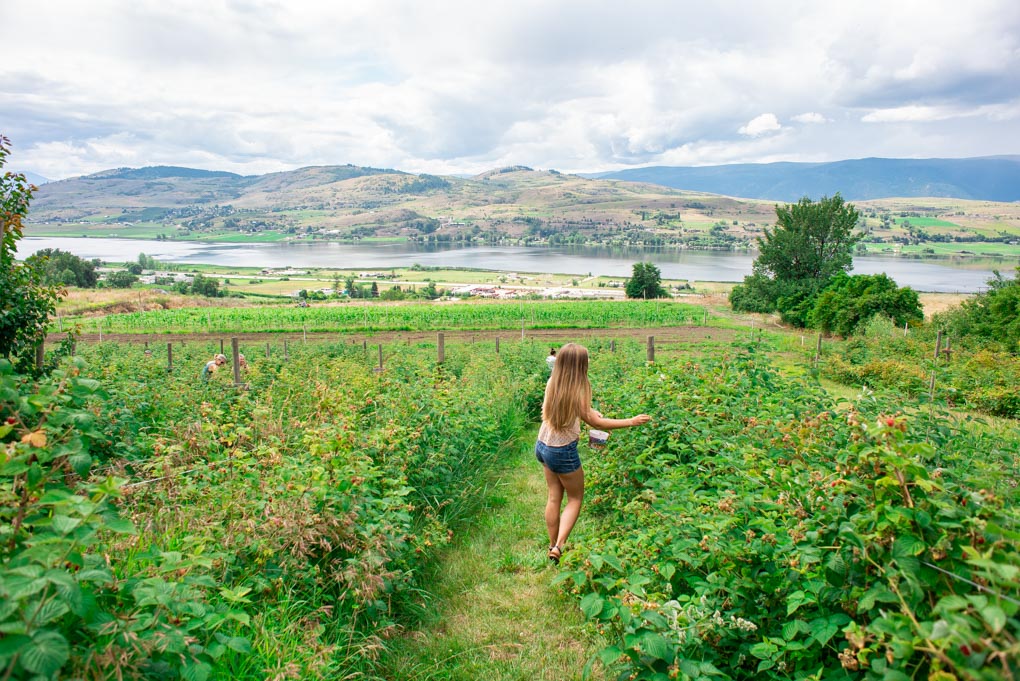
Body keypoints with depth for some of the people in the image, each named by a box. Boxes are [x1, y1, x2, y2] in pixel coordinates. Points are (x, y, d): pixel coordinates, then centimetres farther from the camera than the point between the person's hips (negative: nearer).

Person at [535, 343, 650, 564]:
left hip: (542, 445, 6)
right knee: (575, 499, 12)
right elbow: (596, 423, -15)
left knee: (554, 497, 17)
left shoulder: (552, 384, -4)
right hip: (562, 451, -6)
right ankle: (559, 546, 2)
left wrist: (588, 411, 10)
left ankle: (553, 546, 25)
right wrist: (631, 421, -9)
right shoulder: (576, 391, -24)